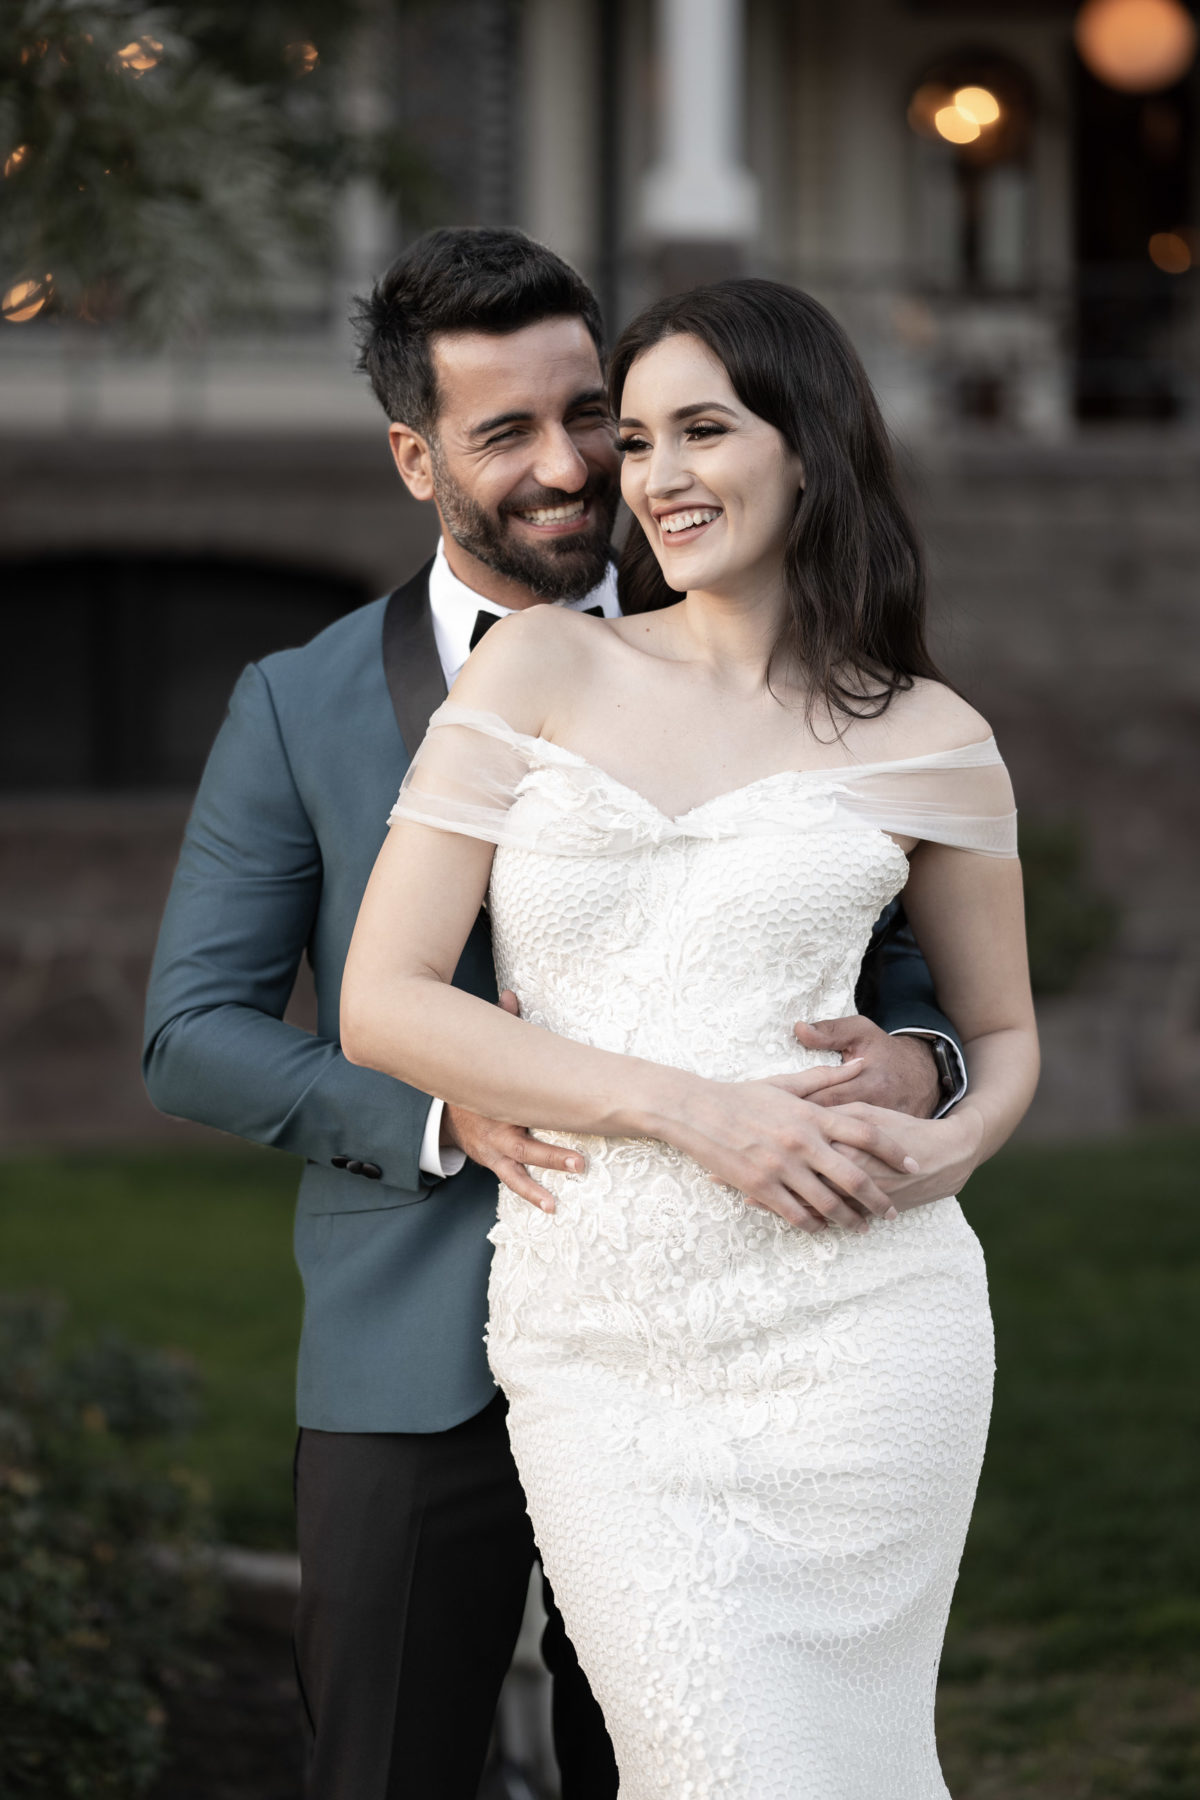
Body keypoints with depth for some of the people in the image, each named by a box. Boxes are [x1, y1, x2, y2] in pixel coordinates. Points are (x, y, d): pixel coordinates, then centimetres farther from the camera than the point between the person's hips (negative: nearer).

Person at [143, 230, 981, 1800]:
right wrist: (445, 1117, -17)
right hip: (418, 1366, -1)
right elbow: (193, 1036, -1)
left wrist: (911, 1056, -18)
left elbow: (887, 951, 7)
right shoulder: (298, 710, 2)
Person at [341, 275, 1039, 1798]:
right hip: (595, 1348, 0)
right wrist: (692, 1111, -11)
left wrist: (946, 1148, -2)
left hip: (853, 1319, 1)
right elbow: (382, 1003, -1)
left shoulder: (929, 743, 8)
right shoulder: (542, 667, 6)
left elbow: (1002, 1032, 23)